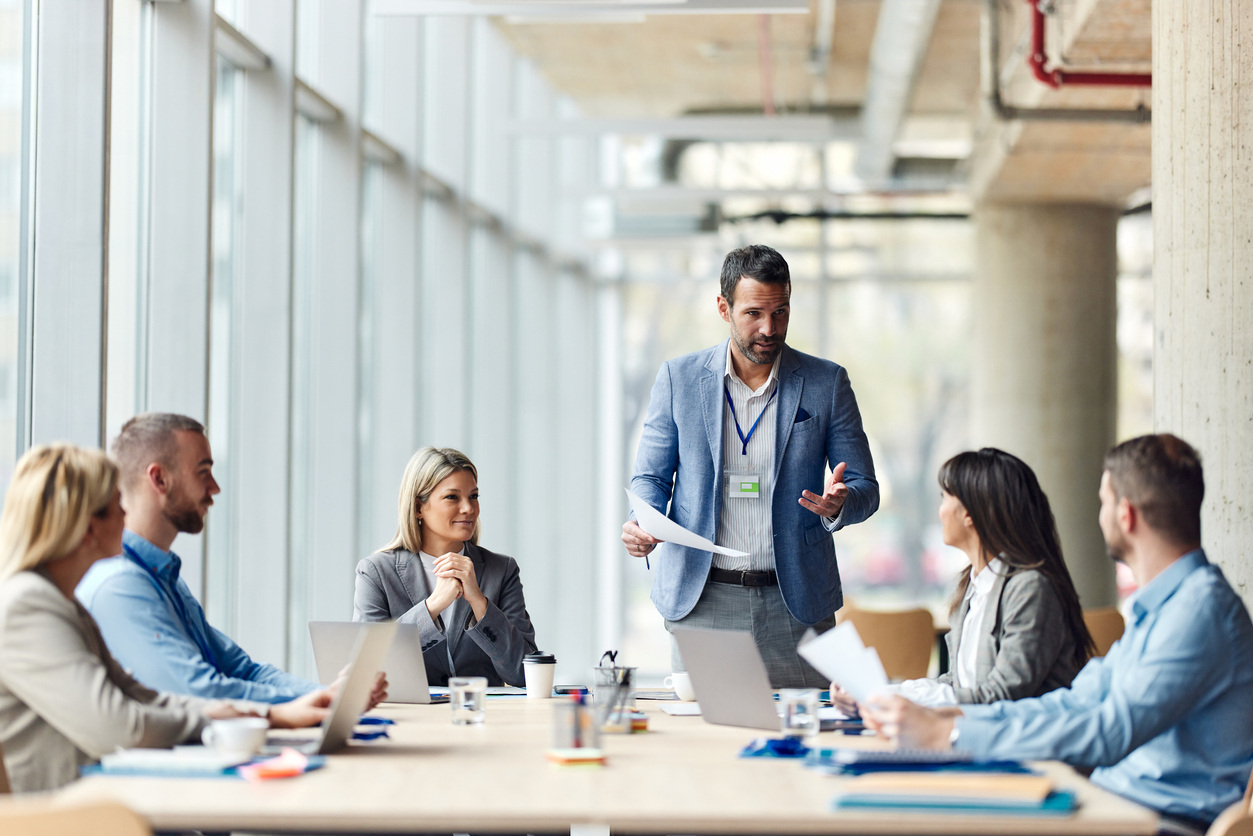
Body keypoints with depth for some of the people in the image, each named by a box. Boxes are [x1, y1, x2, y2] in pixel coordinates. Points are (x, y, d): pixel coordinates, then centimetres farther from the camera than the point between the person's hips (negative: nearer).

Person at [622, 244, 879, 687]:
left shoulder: (827, 383, 3)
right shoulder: (678, 378, 4)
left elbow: (865, 487, 5)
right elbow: (651, 476, 9)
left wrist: (838, 504, -18)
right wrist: (642, 523, -13)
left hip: (794, 601, 0)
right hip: (700, 598, 0)